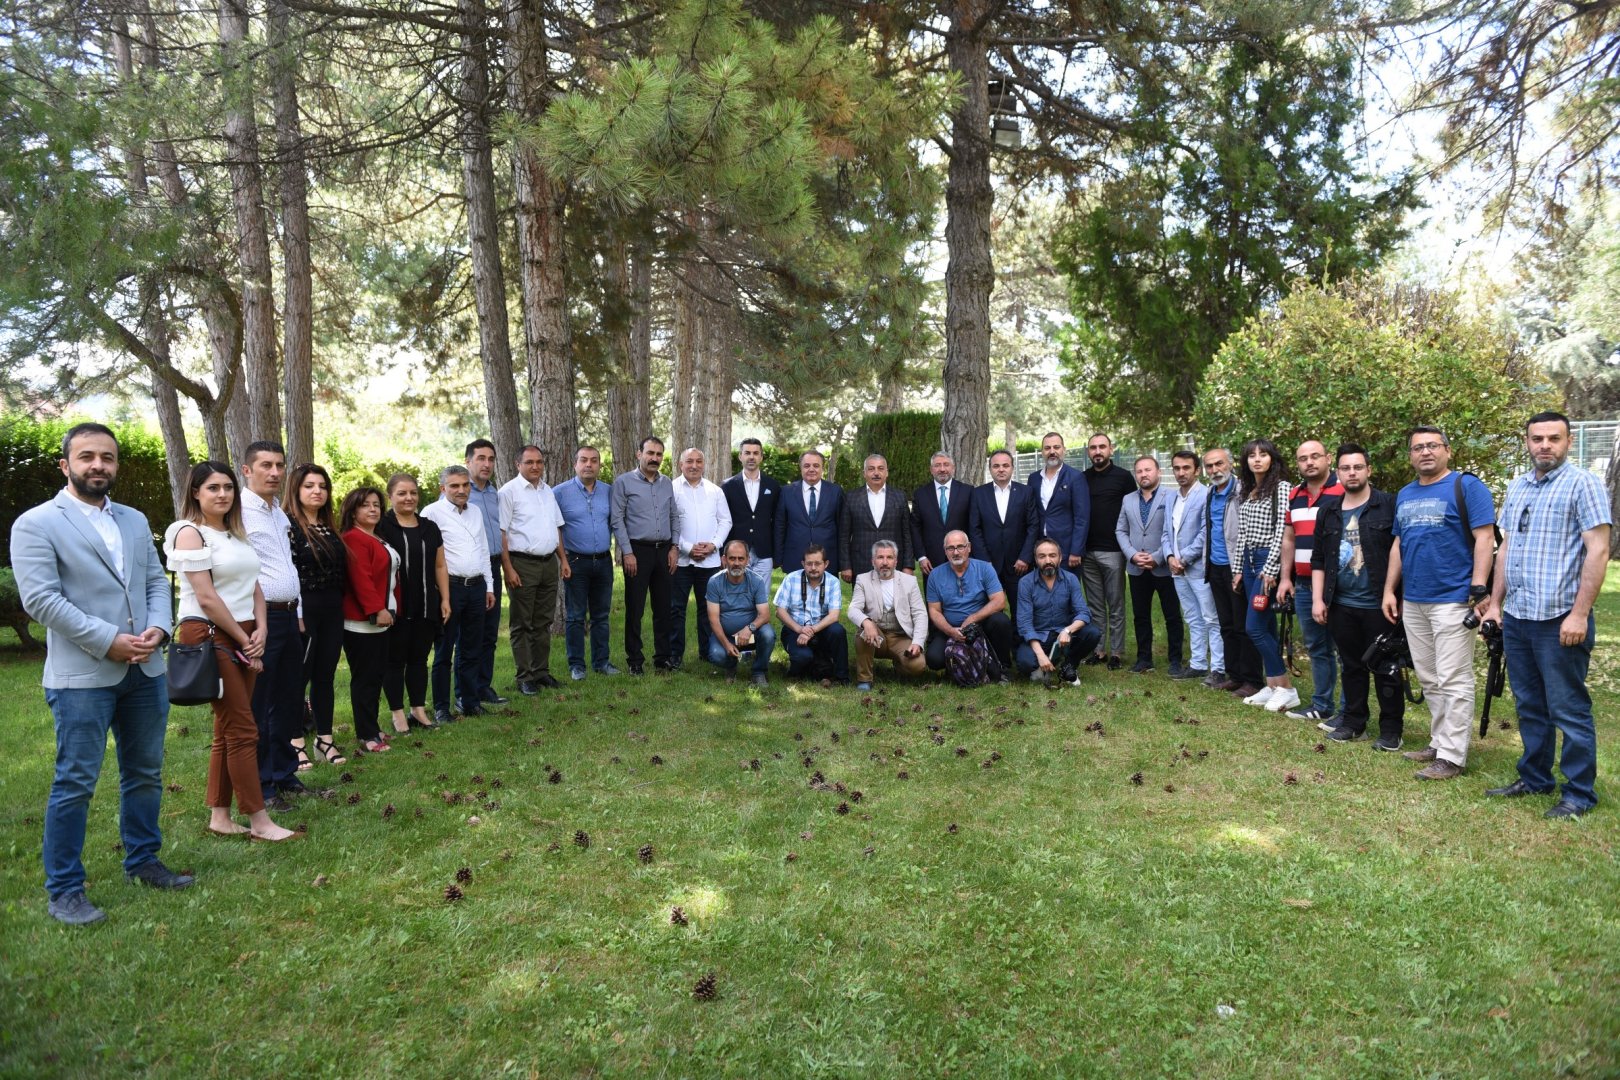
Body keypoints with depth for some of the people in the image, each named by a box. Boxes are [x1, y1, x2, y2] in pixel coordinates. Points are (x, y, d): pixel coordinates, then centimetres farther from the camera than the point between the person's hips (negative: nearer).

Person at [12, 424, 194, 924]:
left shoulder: (135, 521, 13)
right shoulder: (35, 524, -6)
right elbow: (40, 598, -14)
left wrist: (158, 628, -8)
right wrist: (109, 641, -17)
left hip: (144, 671, 6)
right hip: (81, 675, -6)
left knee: (146, 772, 15)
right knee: (75, 783, 0)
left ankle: (142, 860, 31)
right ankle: (63, 891, 13)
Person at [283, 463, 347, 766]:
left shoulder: (329, 527, 14)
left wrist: (340, 604, 12)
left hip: (332, 612, 7)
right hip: (302, 610, -7)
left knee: (325, 675, 11)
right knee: (299, 676, 1)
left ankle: (324, 739, 19)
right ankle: (296, 743, 10)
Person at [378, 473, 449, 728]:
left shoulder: (429, 528, 12)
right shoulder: (381, 527, -4)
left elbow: (439, 566, 15)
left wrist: (445, 599, 9)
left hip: (426, 608, 5)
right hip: (396, 608, -5)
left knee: (419, 658, 12)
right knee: (395, 660, 4)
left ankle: (419, 710, 21)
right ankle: (398, 714, 12)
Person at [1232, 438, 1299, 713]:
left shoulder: (1281, 487, -9)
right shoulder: (1247, 492, 13)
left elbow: (1282, 531, -14)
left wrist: (1270, 569, -18)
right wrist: (1238, 569, 13)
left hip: (1269, 560, -7)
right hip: (1249, 561, 7)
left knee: (1255, 628, -9)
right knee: (1266, 628, 9)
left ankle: (1286, 688, 0)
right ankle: (1272, 686, 14)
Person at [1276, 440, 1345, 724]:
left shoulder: (1343, 492, -9)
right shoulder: (1294, 496, 13)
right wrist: (1285, 577, 13)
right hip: (1303, 584, 7)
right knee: (1316, 647, 14)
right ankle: (1322, 706, 24)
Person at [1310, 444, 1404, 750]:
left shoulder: (1389, 505, -4)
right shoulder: (1329, 511, 10)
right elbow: (1318, 560, 12)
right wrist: (1318, 599, 5)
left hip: (1378, 604, -4)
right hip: (1341, 605, 5)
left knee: (1386, 669, 3)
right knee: (1351, 666, 14)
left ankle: (1391, 729, 12)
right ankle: (1354, 722, 25)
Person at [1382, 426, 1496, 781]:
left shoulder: (1467, 486, -5)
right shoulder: (1405, 495, 15)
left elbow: (1484, 538, -10)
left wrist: (1478, 590, -17)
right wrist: (1389, 590, 15)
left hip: (1452, 600, -7)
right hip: (1412, 601, 7)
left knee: (1454, 681, -4)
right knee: (1429, 680, 13)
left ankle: (1452, 756, 1)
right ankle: (1439, 742, 23)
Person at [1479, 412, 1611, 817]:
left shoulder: (1582, 484, -7)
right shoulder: (1517, 487, 13)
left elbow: (1597, 551, -12)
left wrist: (1579, 614, -17)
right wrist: (1495, 603, 14)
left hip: (1560, 620, -6)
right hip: (1516, 617, 7)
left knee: (1568, 710, 1)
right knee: (1530, 707, 16)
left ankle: (1580, 794, 12)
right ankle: (1534, 778, 28)